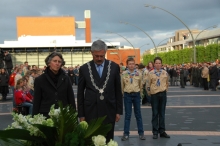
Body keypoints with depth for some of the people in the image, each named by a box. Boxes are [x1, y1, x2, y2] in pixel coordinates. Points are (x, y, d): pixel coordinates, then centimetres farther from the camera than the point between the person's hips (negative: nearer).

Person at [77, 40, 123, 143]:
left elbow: (118, 91, 7)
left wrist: (119, 111, 4)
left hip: (109, 111, 1)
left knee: (108, 141, 6)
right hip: (91, 111, -1)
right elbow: (80, 93, 4)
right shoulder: (84, 69, 1)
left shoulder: (114, 67, 2)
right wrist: (81, 114, 1)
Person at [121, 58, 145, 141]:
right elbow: (122, 86, 9)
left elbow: (141, 85, 10)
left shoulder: (139, 74, -1)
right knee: (127, 115, 2)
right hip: (127, 95, 0)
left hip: (136, 94, 1)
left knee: (138, 114, 6)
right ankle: (126, 134, 6)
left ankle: (141, 133, 11)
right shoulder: (124, 74, -2)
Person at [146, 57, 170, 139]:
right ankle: (155, 132, 7)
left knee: (162, 113, 7)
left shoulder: (165, 73, 3)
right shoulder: (151, 73, -3)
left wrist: (164, 90, 13)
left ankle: (162, 131, 13)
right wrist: (149, 93, 5)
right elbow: (148, 85, 2)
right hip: (154, 95, -2)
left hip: (163, 94, 2)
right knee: (155, 113, 2)